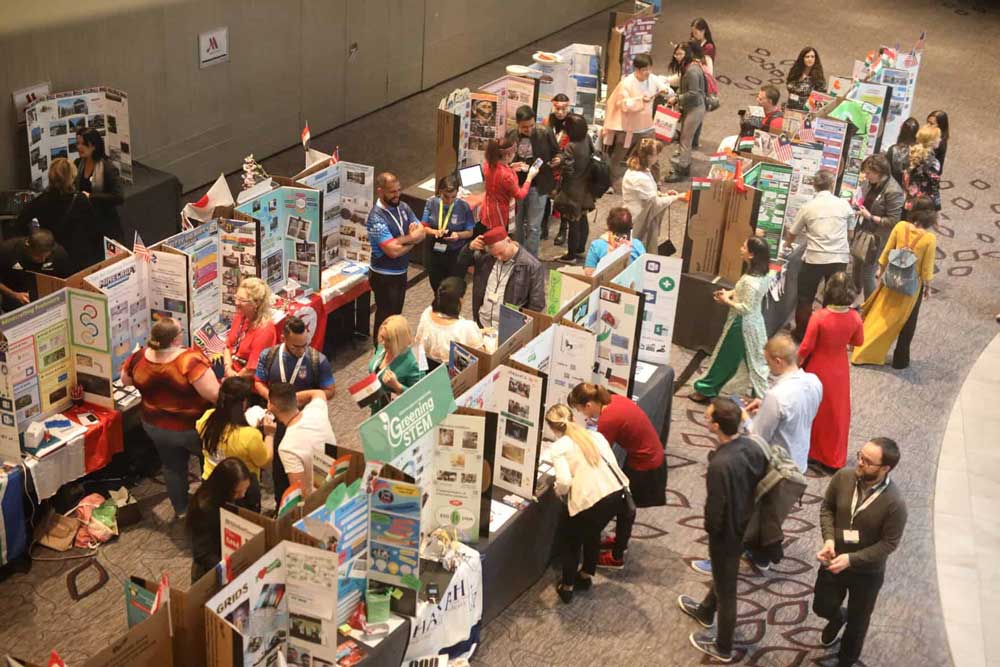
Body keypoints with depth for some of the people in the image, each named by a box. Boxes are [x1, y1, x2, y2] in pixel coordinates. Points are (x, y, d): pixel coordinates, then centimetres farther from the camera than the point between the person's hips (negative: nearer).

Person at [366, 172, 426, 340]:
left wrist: (401, 240, -22)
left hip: (401, 272, 8)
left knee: (396, 315, 21)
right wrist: (412, 239, -12)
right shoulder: (376, 218, -24)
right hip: (384, 276, -8)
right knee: (386, 318, 6)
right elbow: (393, 251, -29)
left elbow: (422, 233, -4)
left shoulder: (403, 207, 0)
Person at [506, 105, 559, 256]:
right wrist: (511, 166, -13)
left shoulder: (545, 133, -9)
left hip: (538, 187, -3)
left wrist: (557, 160, -17)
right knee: (518, 225, 16)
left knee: (533, 227, 0)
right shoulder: (511, 136, -3)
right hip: (516, 186, 3)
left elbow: (556, 153, 5)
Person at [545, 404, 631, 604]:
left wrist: (558, 491, 9)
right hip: (618, 494, 6)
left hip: (591, 501, -6)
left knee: (569, 539, 23)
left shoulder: (559, 447, -1)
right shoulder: (596, 436, 15)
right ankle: (586, 575, 47)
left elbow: (564, 481, -14)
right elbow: (612, 465, 10)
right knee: (592, 532, 34)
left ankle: (567, 587, 30)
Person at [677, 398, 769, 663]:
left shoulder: (720, 464, -37)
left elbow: (715, 509, -28)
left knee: (726, 589, 13)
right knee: (723, 574, 32)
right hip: (746, 525, 8)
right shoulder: (753, 447, -13)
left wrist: (710, 528, -7)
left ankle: (723, 648, 34)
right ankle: (705, 611, 59)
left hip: (726, 532, -8)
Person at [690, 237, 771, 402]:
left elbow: (745, 308, -27)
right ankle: (762, 395, 25)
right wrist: (731, 293, 3)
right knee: (755, 360, 17)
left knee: (724, 358, 9)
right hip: (754, 322, 8)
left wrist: (727, 301, -15)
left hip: (741, 325, -8)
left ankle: (706, 390, 25)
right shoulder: (761, 274, -2)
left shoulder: (750, 280, -31)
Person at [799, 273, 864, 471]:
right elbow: (858, 342, 0)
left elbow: (806, 347, -18)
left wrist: (797, 363, 0)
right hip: (839, 369, 3)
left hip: (818, 369, -3)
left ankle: (809, 449, 36)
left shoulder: (819, 317, -28)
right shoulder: (854, 317, -18)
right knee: (836, 411, 19)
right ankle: (834, 458, 30)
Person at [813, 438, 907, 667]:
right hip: (834, 560, 3)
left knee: (858, 621, 20)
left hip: (868, 572, -3)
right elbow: (827, 507, -3)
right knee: (822, 606, 21)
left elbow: (889, 543, -20)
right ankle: (838, 617, 59)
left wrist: (851, 559, -26)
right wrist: (829, 539, -19)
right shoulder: (843, 477, -20)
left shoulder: (894, 503, -30)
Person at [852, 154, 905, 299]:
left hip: (877, 238, -7)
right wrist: (857, 203, -3)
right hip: (862, 232, 7)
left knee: (867, 274, 2)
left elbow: (893, 221, -22)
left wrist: (870, 217, -24)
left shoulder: (893, 191, -25)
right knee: (856, 267, 22)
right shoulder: (870, 182, -4)